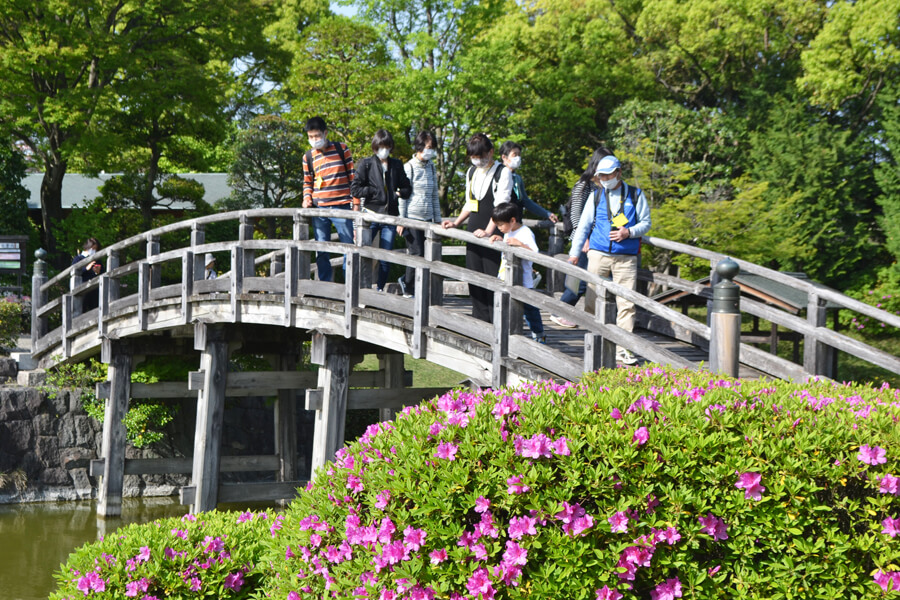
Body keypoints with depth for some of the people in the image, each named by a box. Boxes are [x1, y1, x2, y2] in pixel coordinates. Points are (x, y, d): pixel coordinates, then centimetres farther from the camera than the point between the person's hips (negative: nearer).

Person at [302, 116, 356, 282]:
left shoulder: (341, 149, 3)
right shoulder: (308, 157, 9)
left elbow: (352, 176, 6)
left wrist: (356, 202, 1)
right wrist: (307, 198, -2)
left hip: (341, 206, -2)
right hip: (319, 209, 2)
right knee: (321, 251, 3)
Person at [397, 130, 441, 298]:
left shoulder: (431, 168, 12)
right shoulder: (409, 167, -4)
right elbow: (402, 196, -4)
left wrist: (437, 219, 16)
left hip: (427, 218, 5)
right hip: (412, 217, -5)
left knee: (426, 255, 0)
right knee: (417, 254, -8)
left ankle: (405, 280, 21)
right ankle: (408, 288, 10)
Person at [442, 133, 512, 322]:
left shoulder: (502, 173, -8)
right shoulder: (472, 172, 15)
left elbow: (500, 206, -16)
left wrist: (488, 231, -26)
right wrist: (456, 222, 12)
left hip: (493, 234, -7)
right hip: (473, 233, 7)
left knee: (492, 276, -9)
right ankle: (480, 319, 15)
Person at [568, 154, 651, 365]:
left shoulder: (635, 195, 6)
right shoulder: (596, 196, 11)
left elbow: (645, 223, 8)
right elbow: (583, 226, 14)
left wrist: (628, 232, -12)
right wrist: (574, 253, 8)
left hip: (626, 258, -2)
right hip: (598, 254, 2)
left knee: (626, 303, -8)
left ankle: (623, 349, -5)